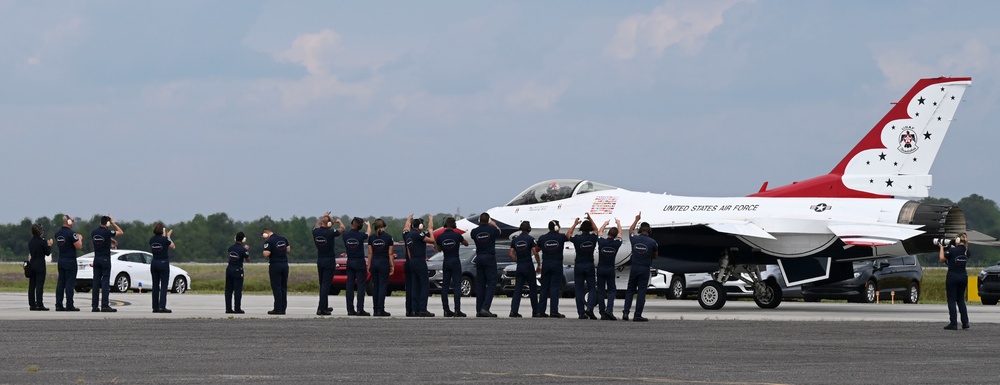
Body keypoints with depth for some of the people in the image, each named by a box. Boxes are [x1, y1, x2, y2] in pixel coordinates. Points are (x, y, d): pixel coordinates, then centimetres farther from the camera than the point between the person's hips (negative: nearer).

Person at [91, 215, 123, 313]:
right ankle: (104, 305, -11)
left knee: (96, 282, 7)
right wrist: (113, 223, 6)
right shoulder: (107, 232, -13)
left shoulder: (93, 232, 4)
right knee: (105, 282, -6)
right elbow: (121, 232, -3)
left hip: (96, 259, 5)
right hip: (105, 259, -5)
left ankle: (94, 306, 5)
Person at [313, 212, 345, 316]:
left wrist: (323, 216, 34)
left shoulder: (316, 232, -3)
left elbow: (317, 226, 22)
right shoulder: (330, 233, -17)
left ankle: (324, 307, 23)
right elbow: (342, 228, -1)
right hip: (329, 261, -6)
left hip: (319, 261, 6)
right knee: (326, 285, -6)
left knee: (323, 285, 16)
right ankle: (321, 308, -12)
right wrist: (339, 221, 19)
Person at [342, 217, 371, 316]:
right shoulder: (361, 235, -13)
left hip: (349, 262, 4)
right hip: (360, 263, -4)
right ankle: (360, 309, -8)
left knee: (349, 286, 7)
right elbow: (369, 233, 10)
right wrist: (367, 225, 31)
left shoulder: (346, 235, -5)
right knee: (361, 286, -2)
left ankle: (350, 309, 5)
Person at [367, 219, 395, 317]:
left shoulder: (371, 238, 2)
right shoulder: (388, 237, -5)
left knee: (376, 287, 10)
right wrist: (392, 266, 0)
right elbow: (390, 253, -5)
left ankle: (376, 310, 9)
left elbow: (370, 253, 4)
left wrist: (369, 265, 10)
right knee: (382, 287, -3)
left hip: (374, 263, 3)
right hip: (384, 263, -3)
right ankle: (380, 310, -9)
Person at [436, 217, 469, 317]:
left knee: (445, 286, 7)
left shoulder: (440, 237, -2)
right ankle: (457, 310, -12)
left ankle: (446, 310, 5)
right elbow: (466, 244, 9)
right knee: (457, 286, -4)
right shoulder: (457, 235, -9)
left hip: (445, 263, 3)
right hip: (455, 262, -3)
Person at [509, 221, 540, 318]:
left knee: (517, 289, 4)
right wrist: (539, 265, -1)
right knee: (533, 289, 7)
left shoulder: (515, 240, 4)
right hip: (529, 266, -3)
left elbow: (511, 254, 2)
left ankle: (513, 311, -8)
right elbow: (535, 253, -11)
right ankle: (535, 312, 10)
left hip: (519, 267, 3)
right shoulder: (530, 239, -8)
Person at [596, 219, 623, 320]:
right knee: (611, 290, 5)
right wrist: (618, 224, 30)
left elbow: (599, 232, 14)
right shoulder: (616, 244, -8)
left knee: (600, 291, 5)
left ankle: (603, 313, 2)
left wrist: (605, 224, 31)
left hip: (600, 269, 1)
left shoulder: (601, 242, -9)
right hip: (610, 269, 0)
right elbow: (620, 234, 13)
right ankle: (609, 309, -15)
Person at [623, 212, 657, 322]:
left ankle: (625, 312, 2)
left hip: (634, 268, 2)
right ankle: (637, 315, -2)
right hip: (645, 269, -2)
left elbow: (630, 230, 21)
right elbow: (655, 256, 5)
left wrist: (636, 220, 33)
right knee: (641, 292, 0)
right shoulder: (652, 242, -10)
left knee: (630, 291, 13)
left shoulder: (634, 239, -4)